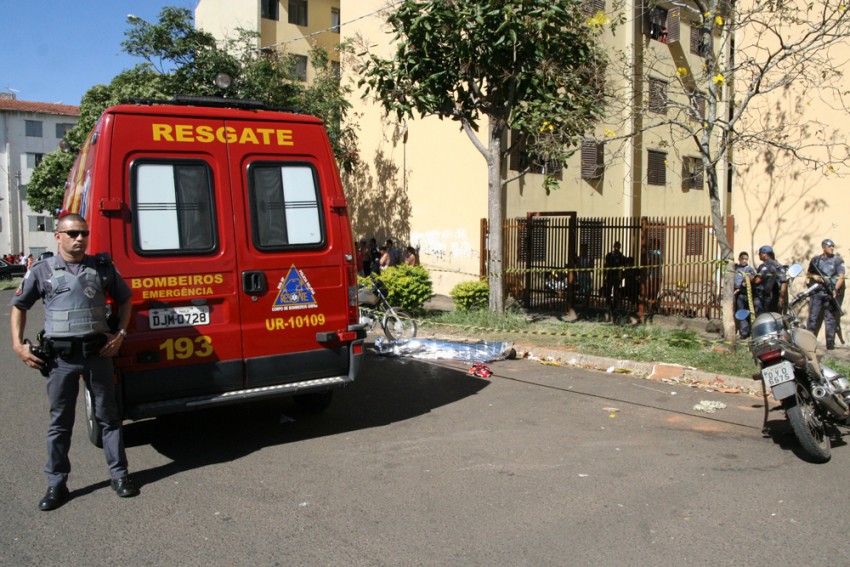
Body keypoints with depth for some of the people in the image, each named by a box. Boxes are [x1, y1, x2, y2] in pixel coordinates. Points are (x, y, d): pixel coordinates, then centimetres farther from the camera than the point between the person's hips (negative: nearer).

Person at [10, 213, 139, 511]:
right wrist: (18, 344, 3)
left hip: (98, 353, 1)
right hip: (61, 358, -1)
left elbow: (124, 299, 15)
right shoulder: (42, 271, 2)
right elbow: (19, 306, 12)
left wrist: (120, 334, 5)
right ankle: (56, 484, 21)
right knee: (60, 422, 9)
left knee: (108, 416, 9)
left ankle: (119, 475, 21)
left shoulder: (103, 267, 4)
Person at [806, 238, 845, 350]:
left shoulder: (838, 260, 2)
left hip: (831, 293, -2)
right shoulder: (815, 260, 10)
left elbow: (841, 277, -4)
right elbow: (809, 273, 21)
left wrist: (835, 290, -18)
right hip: (817, 292, 2)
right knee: (813, 317, 2)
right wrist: (814, 277, -2)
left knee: (830, 319, 0)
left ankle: (830, 344, 5)